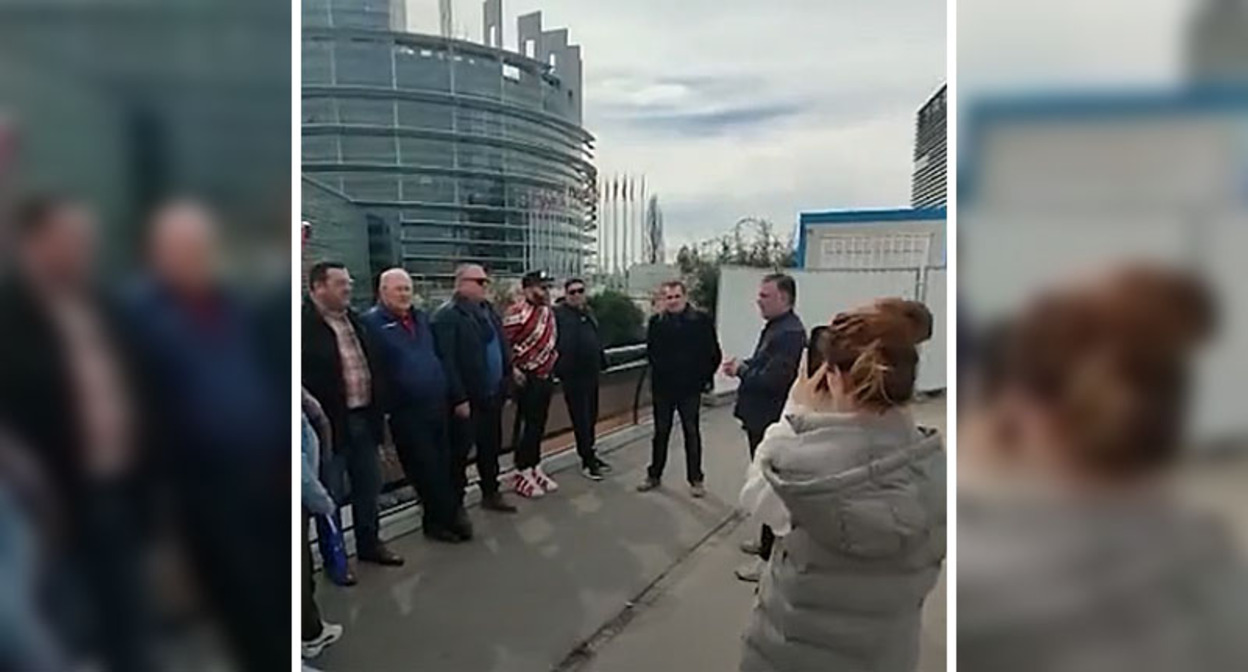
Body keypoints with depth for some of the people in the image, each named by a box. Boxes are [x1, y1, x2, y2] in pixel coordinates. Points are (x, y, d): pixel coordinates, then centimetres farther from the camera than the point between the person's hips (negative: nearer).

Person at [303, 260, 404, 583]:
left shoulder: (355, 320, 12)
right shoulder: (306, 325, -13)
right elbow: (306, 378, -16)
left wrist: (379, 405, 11)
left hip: (364, 418, 7)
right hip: (331, 422, -7)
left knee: (368, 487, 19)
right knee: (331, 494, 7)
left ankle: (369, 543, 36)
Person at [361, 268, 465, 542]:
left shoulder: (421, 317, 14)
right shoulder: (372, 322, -8)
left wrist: (451, 394, 16)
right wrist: (382, 409, -15)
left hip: (437, 405, 6)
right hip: (406, 412, -6)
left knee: (443, 466, 12)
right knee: (426, 470, 3)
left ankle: (444, 518, 26)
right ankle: (439, 520, 19)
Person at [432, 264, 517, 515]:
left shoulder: (487, 309, 13)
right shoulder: (447, 316, -13)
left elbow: (501, 346, 18)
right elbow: (446, 361, -18)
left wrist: (506, 379, 10)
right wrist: (459, 398, -21)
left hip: (492, 393, 8)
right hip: (467, 398, -8)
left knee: (491, 446, 18)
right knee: (460, 451, 4)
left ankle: (491, 493, 33)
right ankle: (456, 504, 15)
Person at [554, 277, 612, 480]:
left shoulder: (589, 312, 16)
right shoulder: (559, 314, -7)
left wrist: (602, 362, 15)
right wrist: (559, 367, -16)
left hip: (591, 372, 7)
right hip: (572, 374, -7)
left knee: (591, 416, 14)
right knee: (580, 418, -2)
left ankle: (589, 454, 26)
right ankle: (587, 460, 5)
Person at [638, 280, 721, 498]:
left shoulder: (701, 320, -9)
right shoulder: (656, 322, -2)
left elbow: (713, 353, -5)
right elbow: (651, 352, 4)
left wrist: (704, 378, -5)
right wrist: (658, 374, -5)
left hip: (690, 387, -2)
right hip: (663, 387, 2)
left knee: (691, 433, 10)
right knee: (661, 432, 15)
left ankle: (695, 479, 21)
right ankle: (654, 475, 29)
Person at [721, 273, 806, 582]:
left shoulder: (790, 333, -22)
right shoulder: (775, 327, 11)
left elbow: (773, 380, -28)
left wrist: (741, 370, -13)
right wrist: (743, 367, 0)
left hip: (773, 423, -10)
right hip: (762, 419, 10)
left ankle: (770, 556, 6)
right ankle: (769, 540, 34)